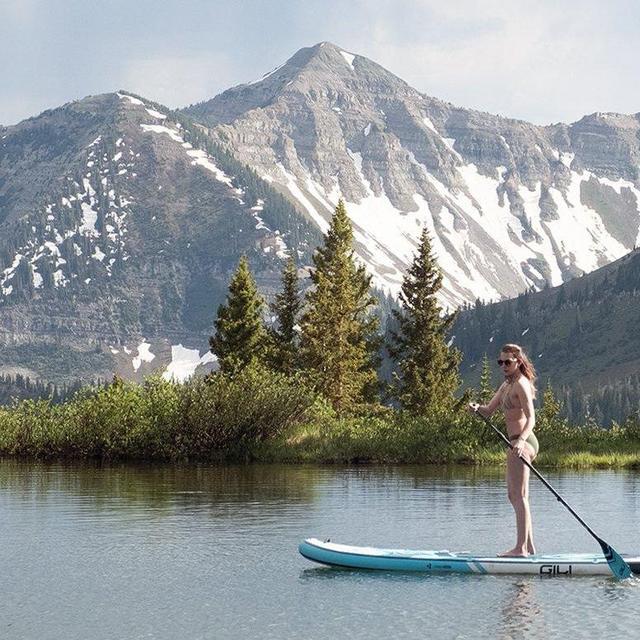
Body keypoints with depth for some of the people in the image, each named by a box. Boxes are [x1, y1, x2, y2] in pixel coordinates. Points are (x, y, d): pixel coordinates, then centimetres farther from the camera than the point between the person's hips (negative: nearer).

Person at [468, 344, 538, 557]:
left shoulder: (521, 384, -12)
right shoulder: (507, 385, 18)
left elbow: (531, 417, -21)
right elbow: (488, 411, 18)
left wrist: (521, 439, -37)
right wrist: (476, 408, -5)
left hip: (522, 443, -11)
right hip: (519, 443, 11)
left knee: (519, 496, -10)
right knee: (514, 496, 15)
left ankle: (521, 548, -11)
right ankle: (529, 546, 19)